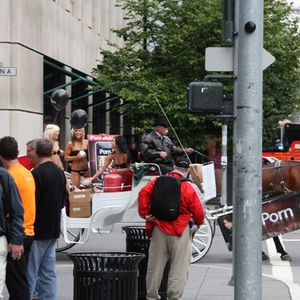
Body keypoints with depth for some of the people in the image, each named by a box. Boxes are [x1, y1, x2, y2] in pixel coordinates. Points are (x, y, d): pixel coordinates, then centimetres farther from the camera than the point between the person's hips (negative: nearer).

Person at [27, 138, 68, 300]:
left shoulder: (37, 173, -16)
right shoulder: (60, 173, 8)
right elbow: (63, 201, 17)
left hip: (38, 232, -7)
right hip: (54, 230, 7)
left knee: (30, 274, -3)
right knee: (48, 273, 10)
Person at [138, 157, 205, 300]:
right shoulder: (189, 188, -6)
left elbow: (143, 193, -8)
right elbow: (199, 213, -4)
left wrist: (144, 213, -3)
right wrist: (198, 222, 17)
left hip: (159, 229, 3)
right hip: (180, 232, -3)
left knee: (155, 265, 12)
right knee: (179, 266, 4)